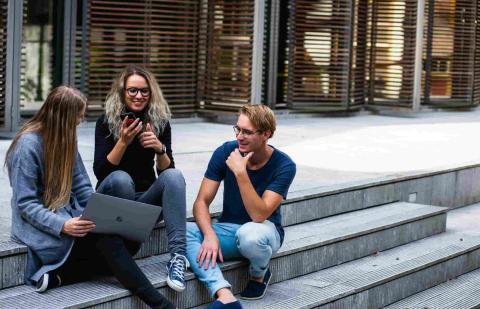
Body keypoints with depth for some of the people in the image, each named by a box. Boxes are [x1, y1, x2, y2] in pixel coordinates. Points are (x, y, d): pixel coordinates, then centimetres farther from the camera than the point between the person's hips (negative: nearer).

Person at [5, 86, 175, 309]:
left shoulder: (65, 139, 9)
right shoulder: (28, 145, -13)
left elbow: (82, 187, 10)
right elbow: (25, 204, -16)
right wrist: (62, 225, -30)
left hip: (69, 215, 8)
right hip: (41, 225, -8)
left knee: (129, 241, -17)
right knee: (108, 239, -29)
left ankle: (58, 275, -19)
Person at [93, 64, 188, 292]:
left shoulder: (159, 122, 1)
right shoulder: (107, 121, -6)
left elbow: (166, 171, -3)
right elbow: (100, 171, -14)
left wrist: (160, 149, -24)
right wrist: (123, 142, -27)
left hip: (146, 198, 2)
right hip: (112, 196, -2)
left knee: (174, 175, -27)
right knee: (121, 178, -35)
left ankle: (178, 254, -39)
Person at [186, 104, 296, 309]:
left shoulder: (284, 166, -17)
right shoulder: (225, 152, -9)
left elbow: (259, 215, -26)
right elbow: (202, 202, -9)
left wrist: (240, 173, -34)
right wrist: (210, 235, -28)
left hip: (264, 229, -3)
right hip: (228, 229, 3)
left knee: (249, 234, -40)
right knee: (183, 230, -26)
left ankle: (259, 275, -3)